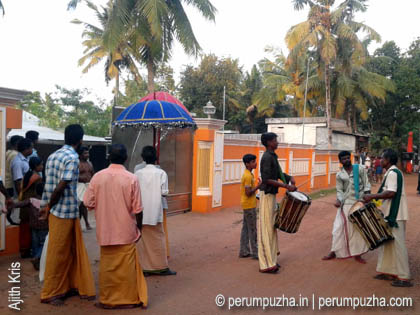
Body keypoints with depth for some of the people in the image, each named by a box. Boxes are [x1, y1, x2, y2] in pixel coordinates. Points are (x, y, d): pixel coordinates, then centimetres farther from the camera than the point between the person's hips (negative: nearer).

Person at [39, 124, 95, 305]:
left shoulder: (53, 156, 10)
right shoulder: (72, 158, -17)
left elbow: (50, 184, 9)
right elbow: (60, 187, -21)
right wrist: (49, 207, -8)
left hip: (57, 211, 8)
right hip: (65, 212, -8)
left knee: (71, 251, 18)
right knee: (58, 254, 3)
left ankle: (69, 286, 28)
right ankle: (50, 293, 14)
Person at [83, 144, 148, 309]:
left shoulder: (98, 176, -5)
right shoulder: (131, 178, -11)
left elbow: (88, 203, -1)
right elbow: (137, 209, -9)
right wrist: (139, 228, 5)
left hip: (105, 231, 2)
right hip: (126, 231, -2)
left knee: (107, 265, 12)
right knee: (126, 266, 8)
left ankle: (107, 299, 21)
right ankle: (128, 299, 18)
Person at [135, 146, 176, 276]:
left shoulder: (138, 173, -1)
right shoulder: (161, 173, -5)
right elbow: (164, 192, -6)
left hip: (141, 212, 1)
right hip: (155, 211, -1)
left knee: (143, 240, 7)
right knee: (158, 239, 8)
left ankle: (146, 267, 11)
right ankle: (162, 267, 13)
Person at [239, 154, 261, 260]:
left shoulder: (247, 174, 11)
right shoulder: (248, 176, -19)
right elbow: (248, 193, -24)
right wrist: (258, 186, -19)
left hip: (247, 205, 10)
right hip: (249, 206, -10)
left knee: (245, 228, 12)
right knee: (252, 230, -2)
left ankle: (244, 252, 18)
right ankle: (255, 253, 5)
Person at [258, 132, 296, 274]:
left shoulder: (273, 156, 14)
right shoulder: (267, 157, -16)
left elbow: (278, 173, 24)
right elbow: (267, 179, -24)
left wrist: (289, 177, 6)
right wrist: (286, 186, -25)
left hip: (272, 194, 10)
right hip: (267, 194, -10)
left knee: (272, 227, 14)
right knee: (266, 228, -6)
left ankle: (271, 260, 23)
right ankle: (266, 264, -1)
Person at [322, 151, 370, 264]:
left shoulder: (360, 169, 1)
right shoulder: (339, 175, 3)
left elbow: (366, 184, 1)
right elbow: (340, 191, 4)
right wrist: (339, 200, -14)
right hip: (346, 204, 0)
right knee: (339, 228, 1)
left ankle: (357, 254, 17)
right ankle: (334, 252, 14)